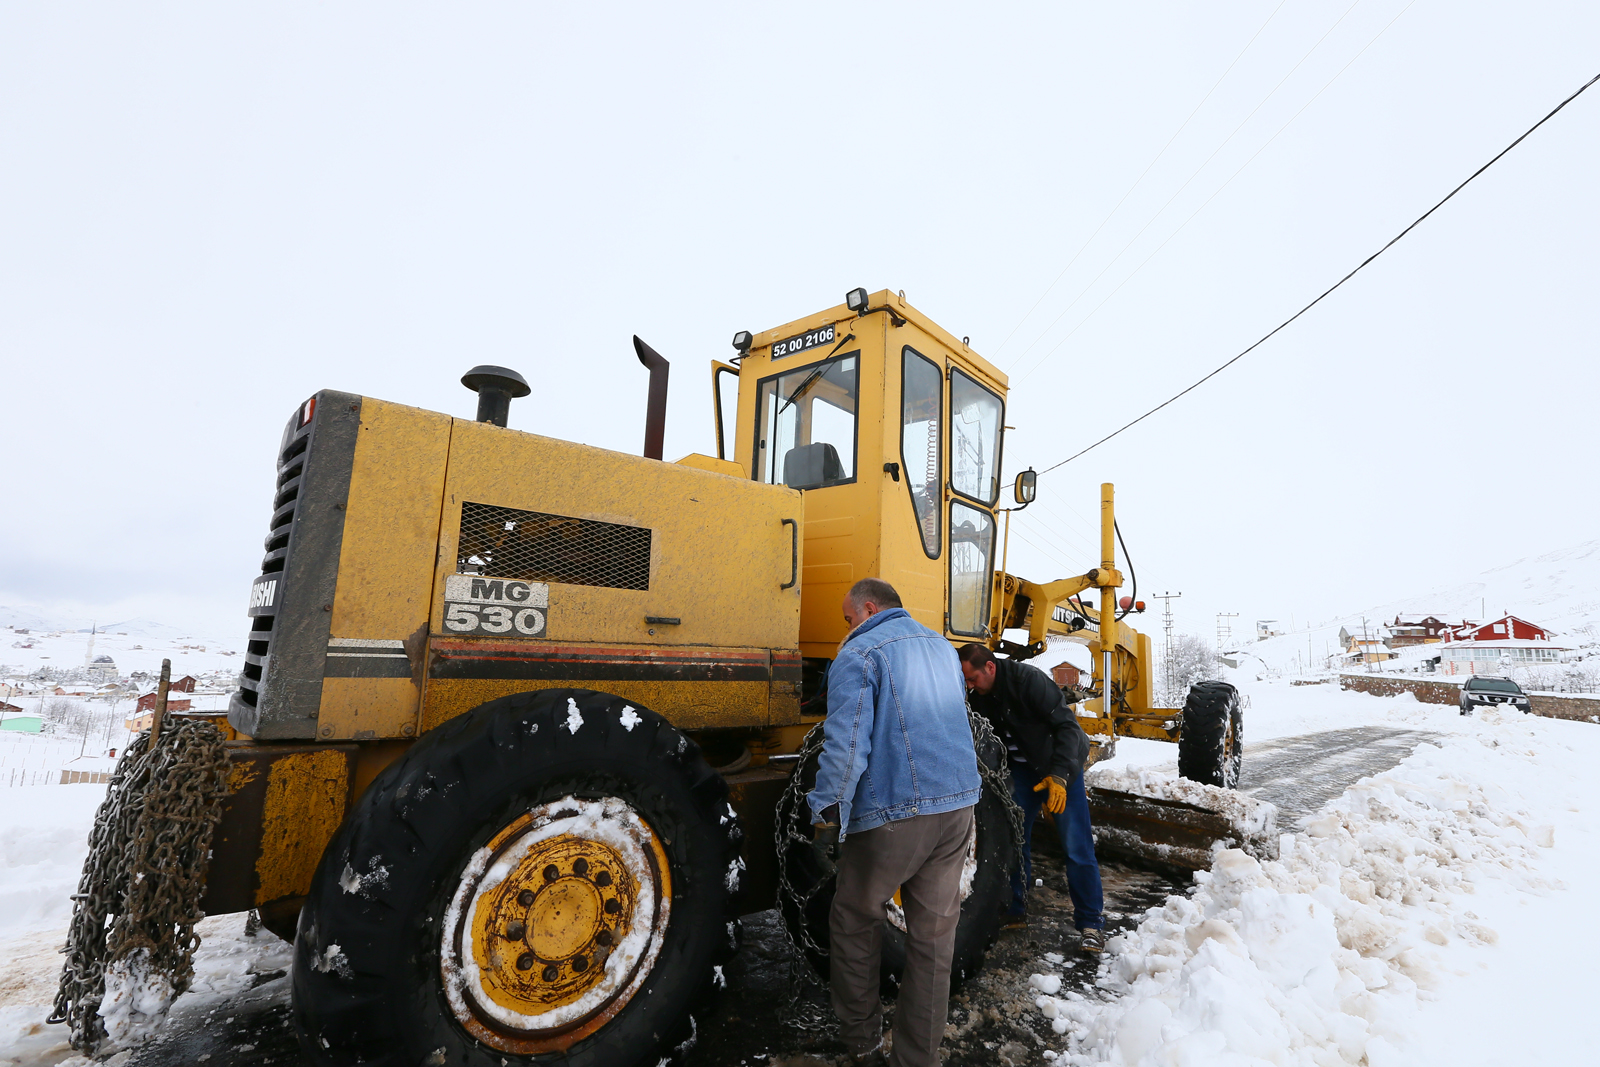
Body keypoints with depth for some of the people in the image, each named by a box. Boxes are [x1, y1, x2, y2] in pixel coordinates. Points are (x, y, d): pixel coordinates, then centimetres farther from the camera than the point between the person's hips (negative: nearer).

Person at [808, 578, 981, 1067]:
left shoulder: (860, 654, -9)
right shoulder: (943, 648, 15)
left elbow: (846, 746, -18)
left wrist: (828, 818, -11)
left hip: (892, 812, -6)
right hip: (957, 806, 7)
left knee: (855, 923, 15)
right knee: (934, 934, 14)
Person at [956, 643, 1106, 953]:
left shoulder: (1029, 680, -27)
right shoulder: (981, 696, -6)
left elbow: (1067, 725, -27)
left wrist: (1059, 775, -32)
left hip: (1060, 766, -6)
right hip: (1023, 767, 6)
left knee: (1076, 847, -5)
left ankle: (1091, 923, 9)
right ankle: (1014, 911, 20)